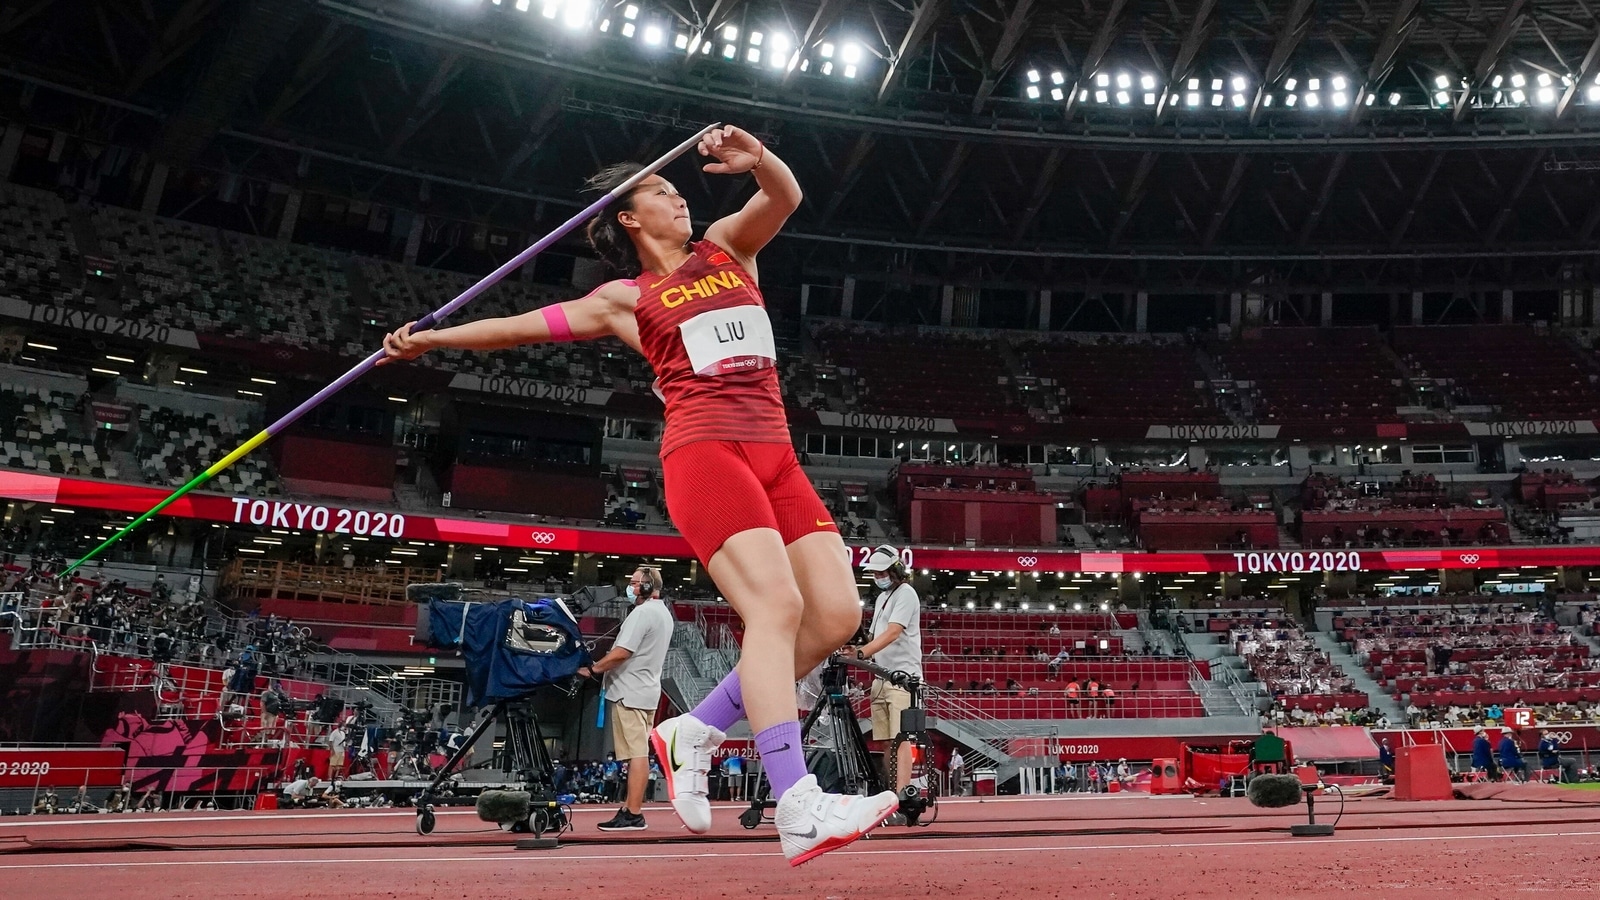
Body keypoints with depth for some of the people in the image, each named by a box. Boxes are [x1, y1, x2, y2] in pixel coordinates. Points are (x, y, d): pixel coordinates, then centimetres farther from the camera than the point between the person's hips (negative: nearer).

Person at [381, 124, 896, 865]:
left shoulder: (726, 247, 23)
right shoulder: (626, 299, 13)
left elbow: (786, 198, 7)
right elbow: (525, 325, 17)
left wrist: (758, 160, -15)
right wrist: (429, 338, 16)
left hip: (776, 456, 6)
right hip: (704, 452, -5)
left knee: (837, 614, -6)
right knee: (776, 605, -23)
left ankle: (694, 733, 6)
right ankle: (799, 812, -29)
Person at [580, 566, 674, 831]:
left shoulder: (642, 612, -15)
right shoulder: (664, 613, 16)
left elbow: (621, 652, -21)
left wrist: (593, 668, -9)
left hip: (630, 692, -10)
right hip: (648, 691, 10)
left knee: (636, 753, -9)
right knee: (639, 753, 11)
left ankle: (633, 815, -7)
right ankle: (630, 809, 16)